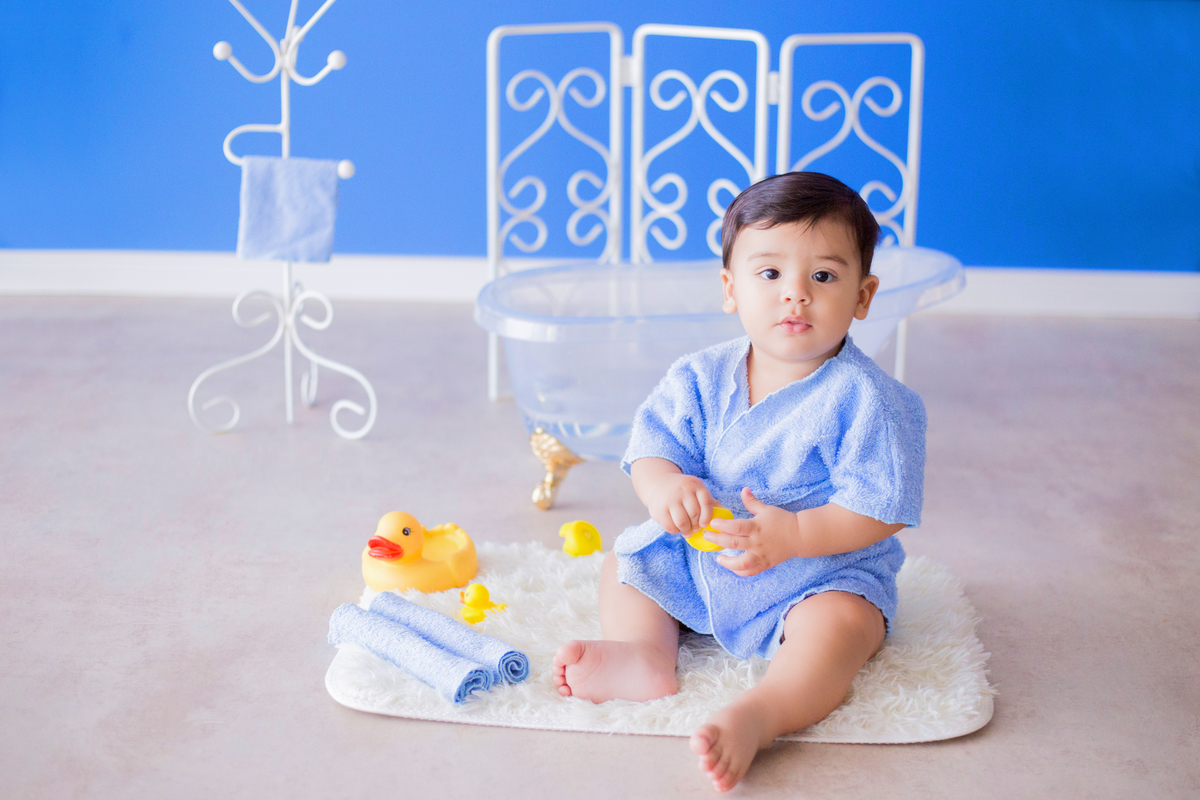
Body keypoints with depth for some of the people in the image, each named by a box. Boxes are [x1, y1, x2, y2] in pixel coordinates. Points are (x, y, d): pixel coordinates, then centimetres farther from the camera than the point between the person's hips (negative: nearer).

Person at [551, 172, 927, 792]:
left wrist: (794, 536, -34)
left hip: (823, 571, -6)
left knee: (839, 625, -34)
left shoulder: (866, 400, -17)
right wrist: (663, 485, -31)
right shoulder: (701, 379, -3)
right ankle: (645, 655, -22)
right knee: (623, 562, 4)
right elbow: (652, 445, -5)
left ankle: (757, 714, -53)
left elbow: (879, 510, -20)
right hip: (699, 557, 6)